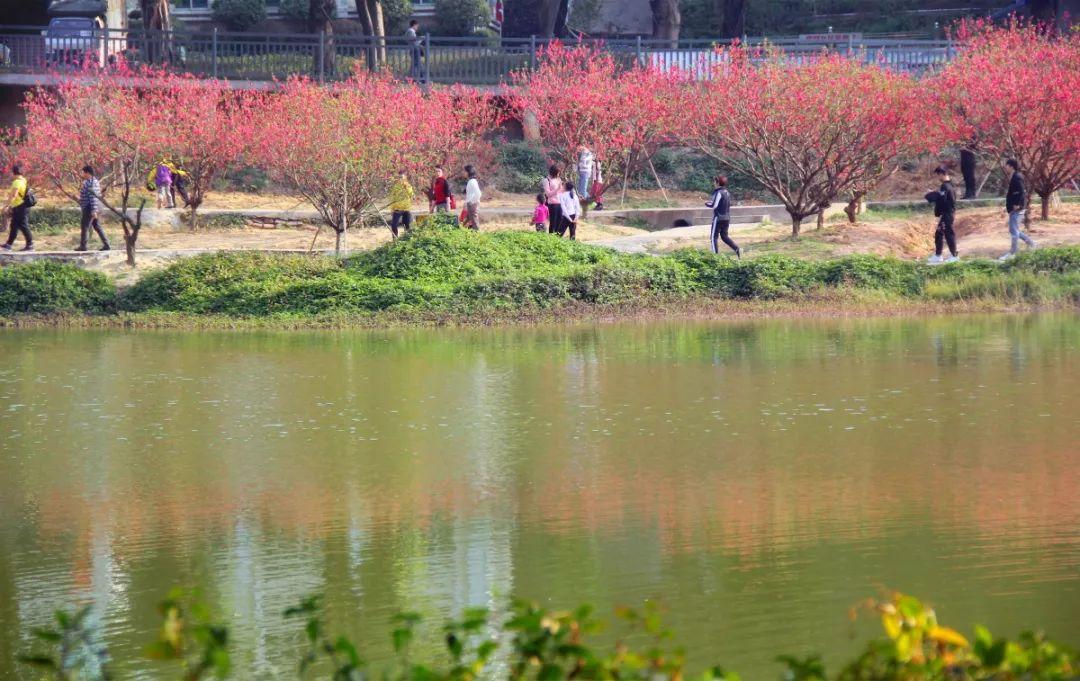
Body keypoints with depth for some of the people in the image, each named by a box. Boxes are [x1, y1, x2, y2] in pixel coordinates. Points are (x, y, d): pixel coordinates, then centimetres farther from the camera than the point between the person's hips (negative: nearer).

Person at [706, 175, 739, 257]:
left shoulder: (718, 193, -15)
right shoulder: (727, 192, 10)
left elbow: (714, 205, -20)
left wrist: (707, 204, 1)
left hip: (719, 217, -8)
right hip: (727, 218, 8)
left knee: (714, 237, 2)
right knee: (724, 236, 15)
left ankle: (715, 254, -1)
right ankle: (737, 248, -1)